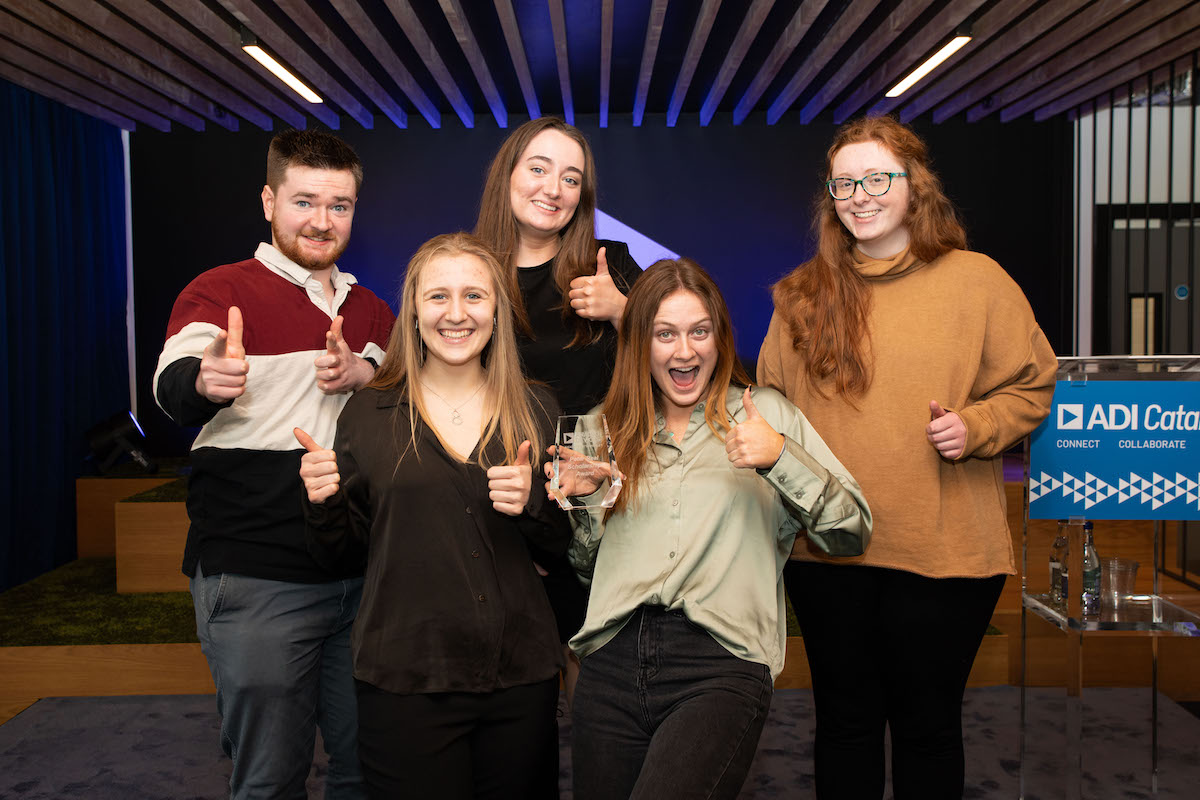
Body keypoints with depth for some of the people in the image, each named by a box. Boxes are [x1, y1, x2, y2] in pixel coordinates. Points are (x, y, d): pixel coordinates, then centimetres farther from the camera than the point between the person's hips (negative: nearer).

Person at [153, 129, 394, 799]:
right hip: (256, 580, -4)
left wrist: (365, 374, -15)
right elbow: (172, 386, -20)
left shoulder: (371, 311, 14)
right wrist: (204, 380, -45)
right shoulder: (221, 292, -2)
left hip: (361, 573, 5)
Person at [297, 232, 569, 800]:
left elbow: (567, 544, 8)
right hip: (405, 682, -1)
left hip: (521, 678, 2)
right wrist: (323, 502, -14)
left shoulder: (536, 410, 3)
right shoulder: (368, 414, 0)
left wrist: (533, 505, -13)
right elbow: (338, 555, 6)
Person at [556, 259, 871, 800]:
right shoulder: (613, 427, 16)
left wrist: (779, 456, -13)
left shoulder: (765, 413, 7)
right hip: (614, 662, 4)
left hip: (722, 664, -4)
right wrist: (583, 500, 2)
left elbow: (852, 535, 0)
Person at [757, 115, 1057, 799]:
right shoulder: (804, 294, 8)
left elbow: (1031, 384, 3)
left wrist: (975, 427, -13)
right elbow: (772, 403, 15)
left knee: (928, 724, 13)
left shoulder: (975, 279, -1)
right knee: (845, 720, 16)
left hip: (942, 551, -2)